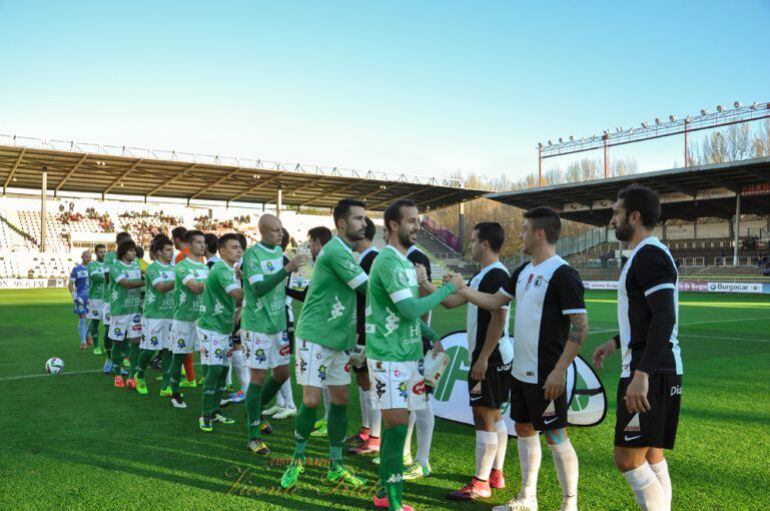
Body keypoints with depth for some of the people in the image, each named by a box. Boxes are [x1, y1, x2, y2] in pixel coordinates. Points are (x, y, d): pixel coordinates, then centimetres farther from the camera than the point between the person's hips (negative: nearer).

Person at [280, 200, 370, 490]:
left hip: (339, 340, 9)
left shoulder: (345, 252, 13)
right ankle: (297, 460, 16)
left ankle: (335, 467, 19)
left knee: (340, 399, 9)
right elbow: (369, 288, -18)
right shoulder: (336, 251, -17)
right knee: (311, 400, -5)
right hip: (315, 337, -9)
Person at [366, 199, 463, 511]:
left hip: (408, 354, 9)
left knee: (394, 425, 13)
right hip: (389, 356, -9)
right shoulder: (388, 261, -16)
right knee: (397, 426, -7)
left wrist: (432, 337, 17)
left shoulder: (405, 261, 15)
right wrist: (449, 287, -14)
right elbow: (411, 310, -22)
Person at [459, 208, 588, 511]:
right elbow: (494, 302, 16)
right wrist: (461, 289, 8)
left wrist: (559, 371, -23)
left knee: (555, 437, 1)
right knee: (524, 430, 17)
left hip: (546, 376, -9)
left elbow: (580, 327, -19)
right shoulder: (524, 271, 9)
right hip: (521, 371, 9)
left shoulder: (563, 275, -17)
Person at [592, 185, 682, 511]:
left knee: (628, 458, -6)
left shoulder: (649, 255, -15)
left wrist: (641, 374, -29)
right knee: (651, 457, 15)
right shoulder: (646, 254, 16)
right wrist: (617, 342, 27)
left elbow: (664, 318, -25)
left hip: (650, 373, -10)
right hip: (654, 370, 10)